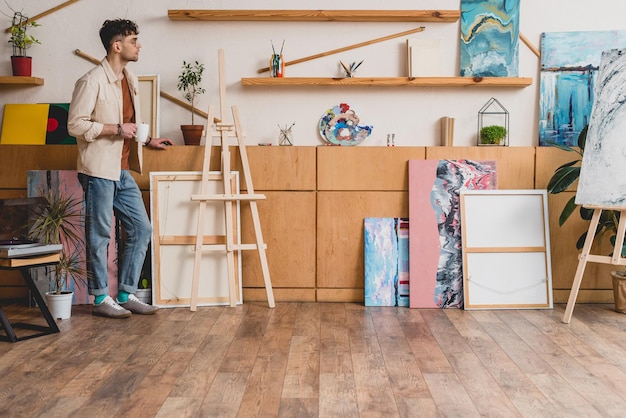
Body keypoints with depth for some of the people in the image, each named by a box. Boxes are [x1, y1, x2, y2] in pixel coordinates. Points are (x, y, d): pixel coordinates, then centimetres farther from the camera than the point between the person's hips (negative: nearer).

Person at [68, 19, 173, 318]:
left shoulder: (130, 80, 13)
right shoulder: (92, 81, -12)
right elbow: (75, 125, -15)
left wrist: (148, 140, 13)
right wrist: (115, 129, -19)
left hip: (122, 171, 8)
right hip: (98, 170, -8)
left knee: (141, 229, 8)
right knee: (100, 235, 1)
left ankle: (126, 294, 18)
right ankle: (101, 299, 13)